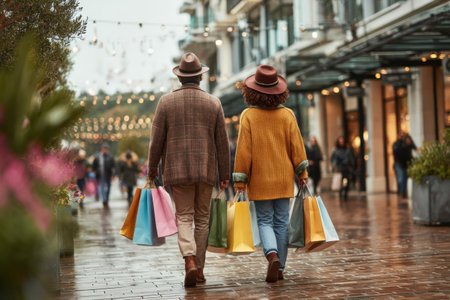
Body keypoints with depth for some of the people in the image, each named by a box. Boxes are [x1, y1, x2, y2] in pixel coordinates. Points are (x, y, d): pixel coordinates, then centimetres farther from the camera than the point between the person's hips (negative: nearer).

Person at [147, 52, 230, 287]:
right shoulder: (213, 103, 1)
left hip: (177, 169, -1)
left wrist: (152, 168, 12)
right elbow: (222, 142, 2)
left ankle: (190, 261, -19)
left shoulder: (166, 102, -2)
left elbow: (157, 139, -1)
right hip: (205, 170, 1)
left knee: (184, 218, 3)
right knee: (202, 218, 12)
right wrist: (225, 174, 8)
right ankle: (199, 268, 15)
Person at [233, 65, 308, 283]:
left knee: (265, 221, 6)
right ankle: (279, 268, 13)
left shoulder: (248, 116, -7)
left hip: (259, 180, -2)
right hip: (283, 178, 2)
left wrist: (240, 180, -4)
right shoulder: (287, 115, -1)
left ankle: (272, 255, -18)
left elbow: (243, 149, -8)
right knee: (281, 222, 8)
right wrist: (302, 173, 8)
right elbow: (296, 146, 1)